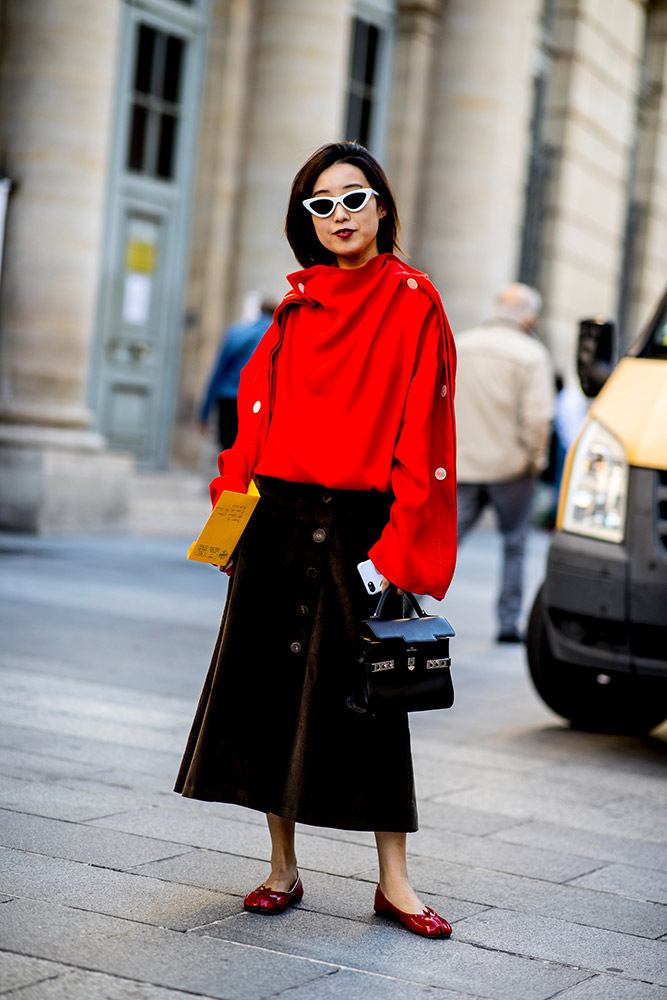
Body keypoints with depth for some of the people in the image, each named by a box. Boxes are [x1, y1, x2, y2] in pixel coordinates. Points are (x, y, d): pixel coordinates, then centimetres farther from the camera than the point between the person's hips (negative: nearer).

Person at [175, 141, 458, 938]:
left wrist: (397, 546, -13)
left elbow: (421, 425, -7)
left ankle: (393, 880, 9)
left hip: (358, 521, -4)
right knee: (270, 685, 6)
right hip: (278, 517, 4)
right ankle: (283, 868, 17)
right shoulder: (299, 303, 11)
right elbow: (258, 407, 12)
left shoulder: (412, 302, -2)